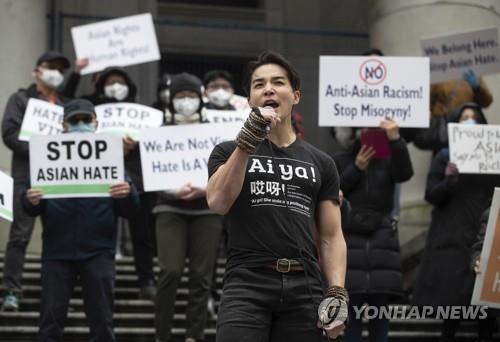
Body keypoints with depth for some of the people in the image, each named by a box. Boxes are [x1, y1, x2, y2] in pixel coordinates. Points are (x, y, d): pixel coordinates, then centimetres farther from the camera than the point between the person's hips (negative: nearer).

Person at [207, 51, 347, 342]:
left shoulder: (320, 163, 16)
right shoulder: (230, 152, 10)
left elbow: (331, 236, 12)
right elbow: (218, 203, -9)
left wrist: (337, 292, -2)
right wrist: (247, 141, -15)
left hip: (304, 289, 3)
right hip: (247, 286, -3)